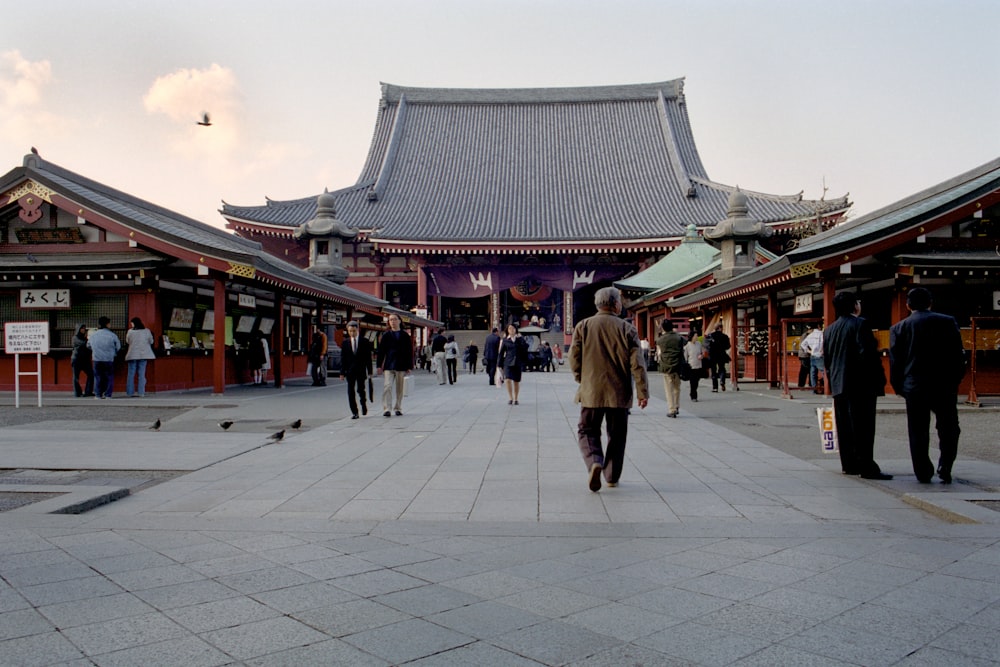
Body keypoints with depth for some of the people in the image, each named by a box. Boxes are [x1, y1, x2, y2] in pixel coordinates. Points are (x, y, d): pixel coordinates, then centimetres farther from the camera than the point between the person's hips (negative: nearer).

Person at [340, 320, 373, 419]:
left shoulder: (364, 342, 0)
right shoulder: (345, 342, 4)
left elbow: (368, 357, 1)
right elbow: (343, 358, 4)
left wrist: (369, 371, -2)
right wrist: (342, 372, -1)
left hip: (361, 370, -1)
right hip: (350, 370, 1)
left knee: (360, 390, 1)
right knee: (351, 392, -1)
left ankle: (363, 403, 32)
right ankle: (354, 412, 5)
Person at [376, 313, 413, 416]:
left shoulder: (405, 336, 6)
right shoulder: (386, 335, 6)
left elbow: (409, 352, 7)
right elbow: (381, 351, 6)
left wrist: (409, 366, 2)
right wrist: (379, 366, 0)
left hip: (401, 366, 1)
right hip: (388, 366, -1)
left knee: (399, 389, 7)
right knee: (387, 386, -12)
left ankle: (398, 408, 18)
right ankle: (386, 409, -13)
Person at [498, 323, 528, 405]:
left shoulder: (520, 338, 6)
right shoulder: (505, 340, 5)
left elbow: (526, 347, -8)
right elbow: (501, 352, 7)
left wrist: (520, 338, -15)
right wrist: (499, 364, 4)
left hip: (517, 362, 1)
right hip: (508, 362, -1)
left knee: (516, 381, 6)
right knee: (507, 379, -18)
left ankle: (515, 399, 20)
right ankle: (510, 398, -6)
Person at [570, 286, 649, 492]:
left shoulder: (583, 326, -1)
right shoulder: (627, 329, -3)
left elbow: (574, 357, -2)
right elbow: (637, 364, -7)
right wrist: (643, 392, -3)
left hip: (591, 391, 0)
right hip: (619, 393, 0)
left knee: (587, 431, 10)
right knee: (617, 435, 13)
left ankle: (594, 462, -15)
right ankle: (612, 477, 19)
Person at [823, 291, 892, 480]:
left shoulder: (829, 330, 13)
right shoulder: (860, 324, -9)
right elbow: (867, 353, -17)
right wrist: (878, 379, -10)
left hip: (839, 385, 7)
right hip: (861, 385, -7)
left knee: (844, 426, 9)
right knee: (863, 426, -6)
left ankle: (849, 464, 14)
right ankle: (867, 467, -5)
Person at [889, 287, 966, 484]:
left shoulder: (899, 328, 0)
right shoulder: (948, 322, 0)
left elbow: (895, 362, 0)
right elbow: (958, 354, 1)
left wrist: (899, 387, 9)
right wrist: (955, 380, 12)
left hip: (915, 387, 0)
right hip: (945, 386, 0)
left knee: (918, 432, 7)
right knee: (948, 428, 14)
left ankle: (923, 473, 8)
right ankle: (945, 467, 2)